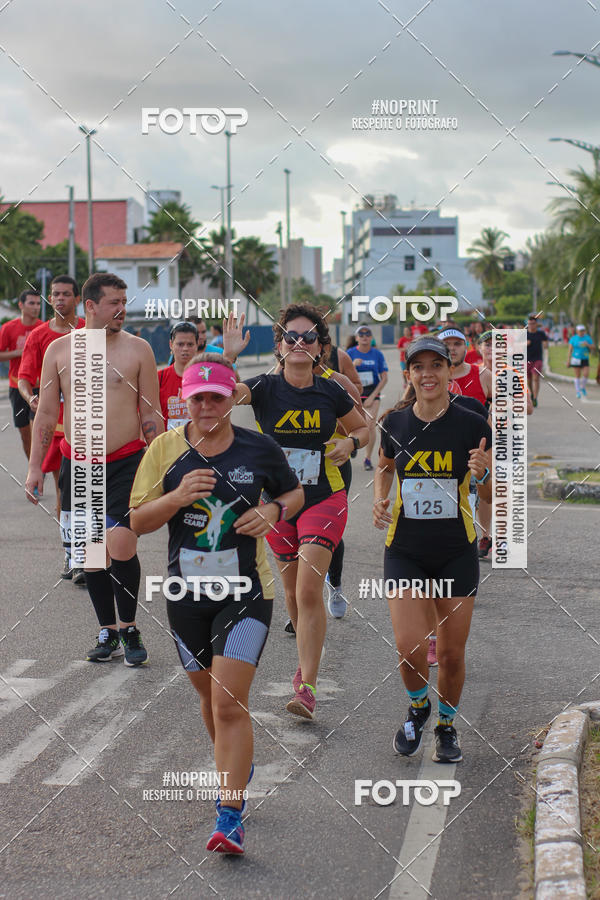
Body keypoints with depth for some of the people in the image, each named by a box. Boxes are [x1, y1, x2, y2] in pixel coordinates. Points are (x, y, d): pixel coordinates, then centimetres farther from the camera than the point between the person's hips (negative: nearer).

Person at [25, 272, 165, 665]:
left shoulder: (138, 348, 1)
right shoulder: (60, 349, 4)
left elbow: (151, 415, 3)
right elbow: (46, 413, 9)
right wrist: (35, 466, 5)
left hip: (127, 461, -2)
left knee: (122, 546, -11)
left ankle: (130, 630, 6)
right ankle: (108, 633, 18)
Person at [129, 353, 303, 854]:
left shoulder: (259, 449, -4)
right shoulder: (167, 449, -2)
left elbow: (294, 493, 14)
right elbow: (138, 521, -2)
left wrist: (273, 512, -8)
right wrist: (177, 496, -20)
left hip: (246, 592, -3)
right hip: (187, 593, 3)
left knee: (230, 703, -13)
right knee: (210, 696, 17)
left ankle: (230, 817, -11)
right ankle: (238, 767, 46)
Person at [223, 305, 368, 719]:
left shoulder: (330, 392, -5)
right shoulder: (264, 387, -7)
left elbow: (364, 428, 12)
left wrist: (349, 443, -9)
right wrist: (228, 356, -38)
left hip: (324, 499, -2)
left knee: (309, 591, -14)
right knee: (293, 591, 15)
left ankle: (308, 686, -11)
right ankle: (309, 659, 40)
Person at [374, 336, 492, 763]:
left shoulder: (473, 426, -6)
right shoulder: (395, 424, -1)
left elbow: (492, 494, 1)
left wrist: (483, 472, -21)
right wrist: (380, 500, 1)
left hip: (457, 553, 0)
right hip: (405, 552, 1)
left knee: (452, 654, 5)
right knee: (410, 649, -12)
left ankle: (447, 725, 32)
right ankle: (418, 708, 21)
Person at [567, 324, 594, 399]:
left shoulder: (588, 338, 3)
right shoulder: (573, 338, -2)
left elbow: (592, 348, 2)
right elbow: (570, 349, -2)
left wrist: (588, 345, -18)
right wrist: (568, 360, -6)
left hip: (585, 359, 2)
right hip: (576, 359, -2)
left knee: (586, 374, -11)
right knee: (577, 376, 0)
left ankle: (583, 388, 14)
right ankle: (578, 392, 8)